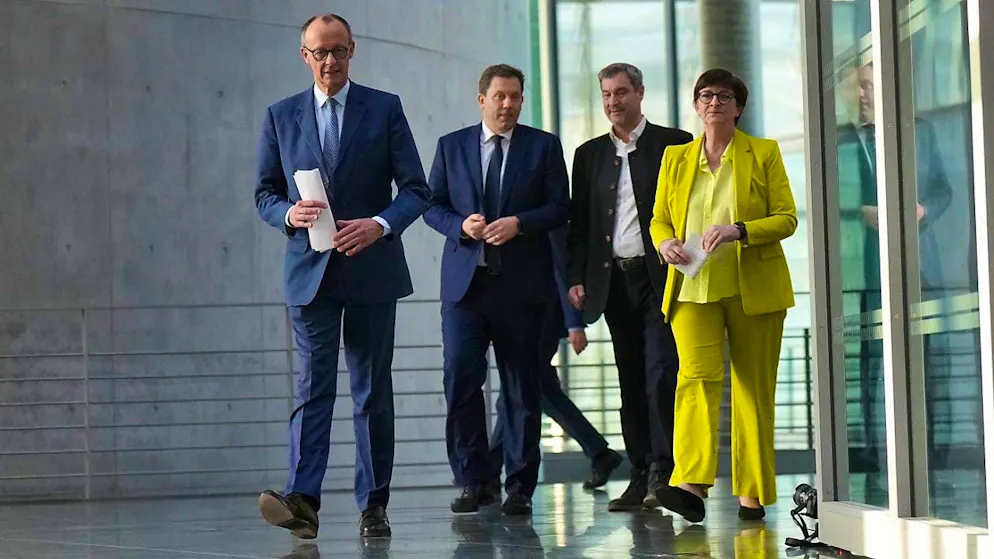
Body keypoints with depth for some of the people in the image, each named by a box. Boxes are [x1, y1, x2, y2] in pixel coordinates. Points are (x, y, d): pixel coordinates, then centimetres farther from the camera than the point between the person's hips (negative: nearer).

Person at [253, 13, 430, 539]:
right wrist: (289, 214, -12)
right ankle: (302, 500, -18)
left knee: (373, 391, 4)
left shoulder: (384, 109, 4)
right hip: (310, 272, 0)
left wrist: (381, 224, -17)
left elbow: (415, 188, 1)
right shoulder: (281, 116, 9)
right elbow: (264, 194, 11)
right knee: (312, 389, -9)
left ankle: (373, 505, 9)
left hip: (372, 267, 0)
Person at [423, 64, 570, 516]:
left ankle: (519, 487, 10)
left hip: (522, 283, -1)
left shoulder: (543, 146, 7)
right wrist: (461, 225, -10)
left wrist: (518, 223, -15)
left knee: (522, 386, 3)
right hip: (465, 280, 1)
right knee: (460, 377, -8)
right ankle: (473, 482, 1)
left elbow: (559, 208, 1)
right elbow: (432, 206, 9)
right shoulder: (451, 146, 11)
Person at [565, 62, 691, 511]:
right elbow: (578, 222, 14)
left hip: (661, 277, -4)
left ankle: (663, 471, -13)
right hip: (614, 279, 4)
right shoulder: (590, 154, 15)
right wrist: (576, 278, 4)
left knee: (661, 372, -13)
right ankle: (641, 475, 9)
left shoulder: (673, 145, 4)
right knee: (631, 380, 6)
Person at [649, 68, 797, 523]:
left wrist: (739, 231, -16)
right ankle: (691, 484, -29)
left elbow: (787, 218, 0)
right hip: (694, 288, 1)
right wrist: (666, 243, -7)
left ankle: (753, 493, 9)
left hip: (753, 290, -1)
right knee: (697, 374, -18)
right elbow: (659, 220, 16)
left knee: (753, 387, 2)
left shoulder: (764, 154, 5)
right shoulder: (676, 158, 13)